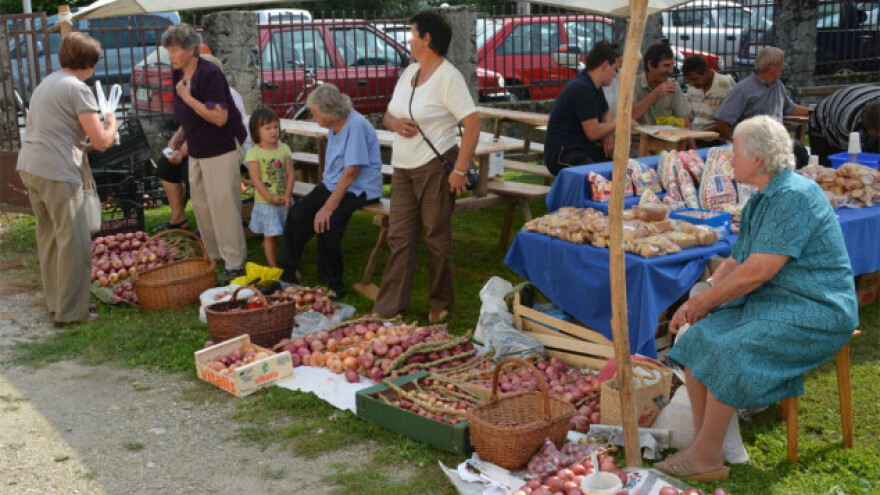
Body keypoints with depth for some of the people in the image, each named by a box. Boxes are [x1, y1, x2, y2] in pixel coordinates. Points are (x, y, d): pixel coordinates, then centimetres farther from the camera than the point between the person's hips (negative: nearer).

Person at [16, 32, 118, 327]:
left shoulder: (47, 83, 18)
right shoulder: (77, 89, -10)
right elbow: (102, 142, -13)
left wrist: (83, 146, 23)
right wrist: (111, 124, 7)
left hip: (29, 167, 10)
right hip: (57, 173, -9)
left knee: (49, 237, 18)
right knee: (74, 242, -3)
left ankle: (55, 301, 29)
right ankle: (70, 313, 1)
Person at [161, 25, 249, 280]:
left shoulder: (209, 74, -20)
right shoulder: (178, 75, 6)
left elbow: (220, 117, -26)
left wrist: (187, 97, -24)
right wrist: (178, 136, 6)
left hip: (222, 150, -9)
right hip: (197, 151, 9)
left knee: (223, 205, -7)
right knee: (201, 205, 12)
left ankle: (234, 262, 1)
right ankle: (215, 256, 24)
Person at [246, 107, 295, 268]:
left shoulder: (284, 149, 3)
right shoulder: (253, 153, -9)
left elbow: (290, 174, -1)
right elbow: (256, 180, -12)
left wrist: (287, 195, -13)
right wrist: (270, 198, -17)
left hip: (284, 200, 4)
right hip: (265, 202, -4)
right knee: (270, 236, 3)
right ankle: (274, 268, 14)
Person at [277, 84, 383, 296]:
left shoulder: (356, 126, -21)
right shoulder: (334, 125, 8)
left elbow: (351, 172, -24)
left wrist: (329, 206, -24)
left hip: (358, 189, -9)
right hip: (333, 184, 9)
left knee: (326, 223, -27)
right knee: (297, 214, -9)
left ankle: (332, 284, -11)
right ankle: (286, 273, 0)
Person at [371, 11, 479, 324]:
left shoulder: (448, 77, -12)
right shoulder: (409, 73, 13)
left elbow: (473, 123, -17)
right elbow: (389, 114, 20)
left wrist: (460, 170, -21)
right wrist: (394, 122, -6)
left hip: (434, 167, -7)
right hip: (403, 167, 8)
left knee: (437, 237, 3)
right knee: (399, 236, 7)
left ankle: (440, 304, 18)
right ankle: (388, 306, 11)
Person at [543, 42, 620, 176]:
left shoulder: (594, 87, 14)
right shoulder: (582, 88, -17)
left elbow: (606, 115, 25)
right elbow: (593, 133, -20)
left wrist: (608, 136, 2)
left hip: (584, 149, 10)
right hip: (561, 153, -10)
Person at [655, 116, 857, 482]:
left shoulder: (795, 197, -19)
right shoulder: (760, 202, 14)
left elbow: (757, 271, -23)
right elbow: (735, 264, 17)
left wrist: (704, 300, -10)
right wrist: (696, 303, 2)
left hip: (813, 314, -9)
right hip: (768, 303, 10)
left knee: (728, 352, -27)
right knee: (695, 338, -8)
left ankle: (706, 458, -14)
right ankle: (703, 444, -5)